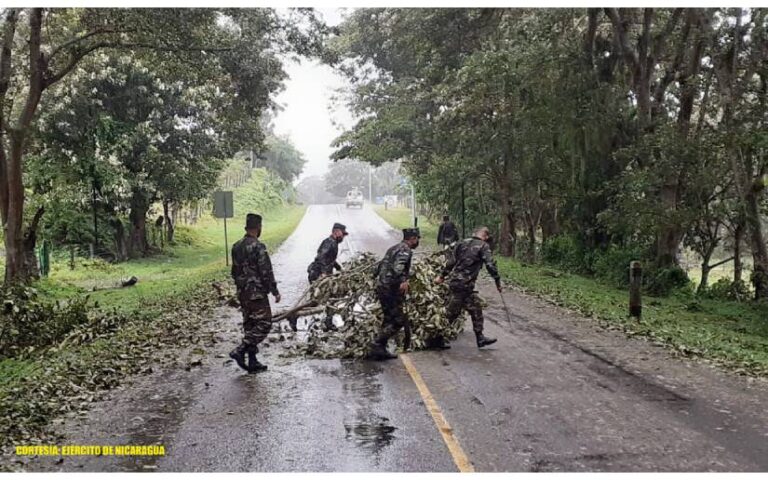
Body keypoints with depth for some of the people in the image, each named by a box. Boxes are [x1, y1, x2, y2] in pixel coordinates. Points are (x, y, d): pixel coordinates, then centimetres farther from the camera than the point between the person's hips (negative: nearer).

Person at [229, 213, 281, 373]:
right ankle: (240, 351, -9)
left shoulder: (236, 246, 8)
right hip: (257, 293, -9)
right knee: (264, 324, -1)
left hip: (242, 293, 9)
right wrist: (275, 292, -9)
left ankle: (252, 362, 15)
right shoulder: (258, 247, -17)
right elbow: (266, 272, -17)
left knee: (250, 326, 12)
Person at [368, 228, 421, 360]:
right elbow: (398, 267, -28)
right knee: (398, 320, -6)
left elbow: (381, 265, 23)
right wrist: (403, 281, -38)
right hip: (390, 289, -10)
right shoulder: (405, 250, -10)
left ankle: (380, 349, 18)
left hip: (381, 286, 10)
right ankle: (377, 346, -8)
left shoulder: (394, 248, 20)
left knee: (390, 319, 16)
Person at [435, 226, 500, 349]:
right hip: (465, 283, -7)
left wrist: (442, 276, 19)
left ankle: (480, 338, 22)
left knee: (476, 309, 16)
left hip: (455, 280, 7)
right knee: (452, 312, 1)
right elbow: (490, 265, -13)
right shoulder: (483, 246, -6)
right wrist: (498, 281, -5)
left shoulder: (462, 243, 12)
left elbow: (451, 261, 12)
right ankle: (439, 339, 7)